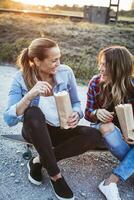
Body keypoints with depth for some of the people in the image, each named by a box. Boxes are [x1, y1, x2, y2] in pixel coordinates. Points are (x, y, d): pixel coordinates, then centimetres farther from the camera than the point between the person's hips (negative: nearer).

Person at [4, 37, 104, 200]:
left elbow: (76, 102, 2)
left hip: (60, 130, 3)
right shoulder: (21, 78, -16)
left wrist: (76, 114, -22)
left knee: (93, 135, -22)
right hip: (35, 131, -2)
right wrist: (30, 95, -38)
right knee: (33, 113, -36)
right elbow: (9, 119, -22)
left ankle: (39, 161, -11)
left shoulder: (65, 72, -10)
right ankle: (55, 175, -20)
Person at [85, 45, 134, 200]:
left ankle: (111, 182, -26)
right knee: (107, 126, -35)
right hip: (105, 129, 1)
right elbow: (88, 113, -6)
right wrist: (96, 114, -30)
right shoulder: (96, 83, -15)